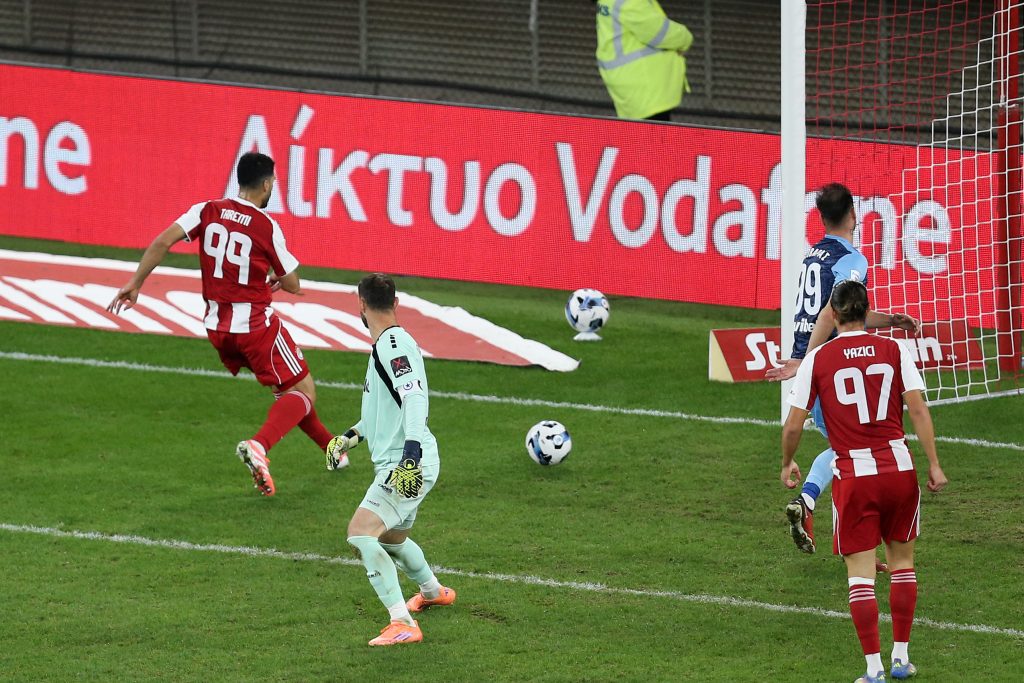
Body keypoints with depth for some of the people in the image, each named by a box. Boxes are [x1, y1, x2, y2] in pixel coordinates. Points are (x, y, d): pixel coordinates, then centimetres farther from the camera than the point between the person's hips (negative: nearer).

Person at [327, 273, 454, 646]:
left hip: (406, 464, -11)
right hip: (395, 462, 11)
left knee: (361, 532, -23)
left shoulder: (394, 344, -15)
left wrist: (411, 453, -36)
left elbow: (415, 397, -28)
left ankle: (403, 624, -28)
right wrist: (352, 435, 36)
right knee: (390, 537, 32)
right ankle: (433, 591, 58)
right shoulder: (385, 345, 17)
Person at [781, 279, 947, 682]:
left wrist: (787, 464, 18)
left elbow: (793, 425, 0)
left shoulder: (817, 359, -2)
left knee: (861, 574, 2)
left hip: (853, 475, -2)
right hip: (899, 467, 2)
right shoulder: (894, 351, 1)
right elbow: (918, 410, -5)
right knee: (902, 561, 17)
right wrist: (934, 466, -1)